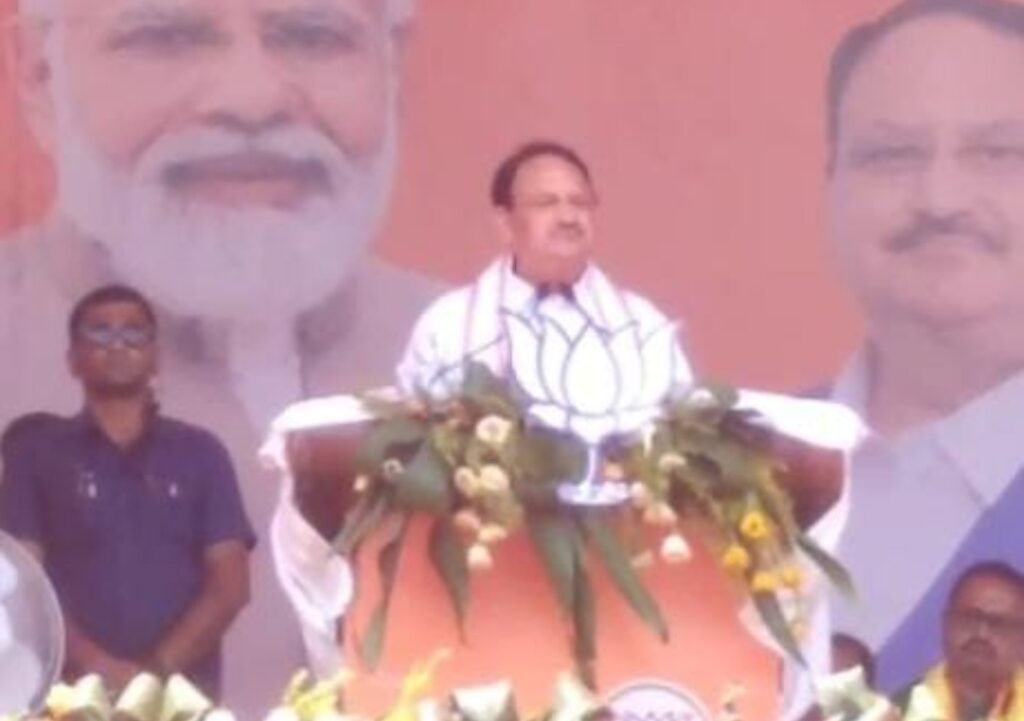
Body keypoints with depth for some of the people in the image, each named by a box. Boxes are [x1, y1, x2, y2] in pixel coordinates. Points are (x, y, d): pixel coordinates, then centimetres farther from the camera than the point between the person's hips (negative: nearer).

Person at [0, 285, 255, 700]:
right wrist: (96, 664, -14)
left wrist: (159, 668, -10)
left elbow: (230, 583, 5)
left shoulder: (200, 453, 12)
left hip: (185, 691, 1)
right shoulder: (34, 451, 9)